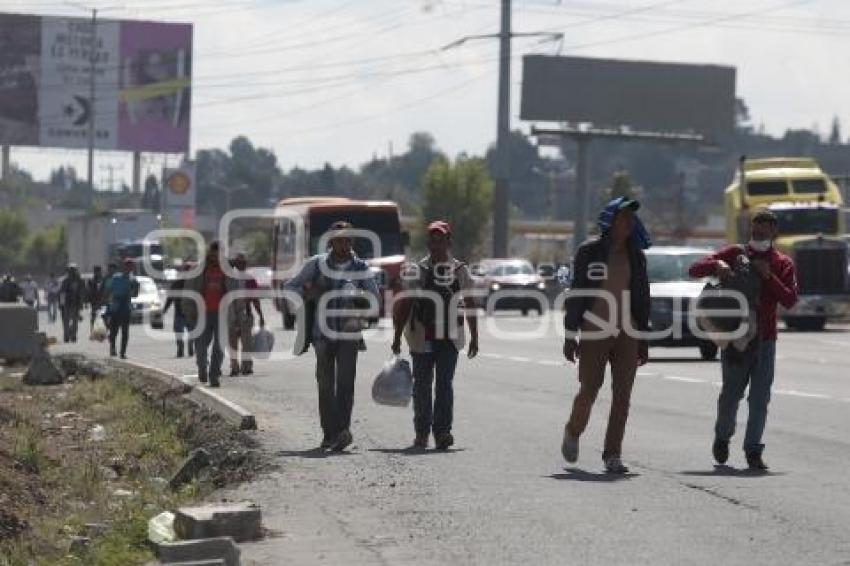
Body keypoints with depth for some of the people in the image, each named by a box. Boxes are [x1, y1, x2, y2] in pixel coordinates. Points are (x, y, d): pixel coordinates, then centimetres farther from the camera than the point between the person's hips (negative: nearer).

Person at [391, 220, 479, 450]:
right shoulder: (417, 270, 2)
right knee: (422, 384, 5)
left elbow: (470, 305, 11)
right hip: (422, 337, 0)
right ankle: (421, 432, 15)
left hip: (450, 337, 0)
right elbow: (405, 305, 3)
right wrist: (397, 337, -1)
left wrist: (474, 338, 9)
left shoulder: (460, 271, 6)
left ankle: (442, 431, -11)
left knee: (445, 383, -8)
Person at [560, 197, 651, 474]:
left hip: (627, 333, 4)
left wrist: (643, 340, 12)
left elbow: (641, 298, 15)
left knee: (622, 395, -3)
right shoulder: (589, 251, -1)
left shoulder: (636, 256, 12)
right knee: (589, 391, -4)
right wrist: (570, 335, -6)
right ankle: (573, 432, 26)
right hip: (594, 331, -4)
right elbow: (576, 294, -1)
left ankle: (613, 455, 1)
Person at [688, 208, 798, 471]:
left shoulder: (783, 264, 7)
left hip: (765, 338, 1)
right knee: (731, 392, 2)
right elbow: (694, 270, 0)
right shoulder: (734, 254, 5)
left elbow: (790, 300, -5)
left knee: (760, 397, -4)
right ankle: (722, 436, 27)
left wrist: (769, 276, -17)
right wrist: (716, 265, -20)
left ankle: (753, 449, 2)